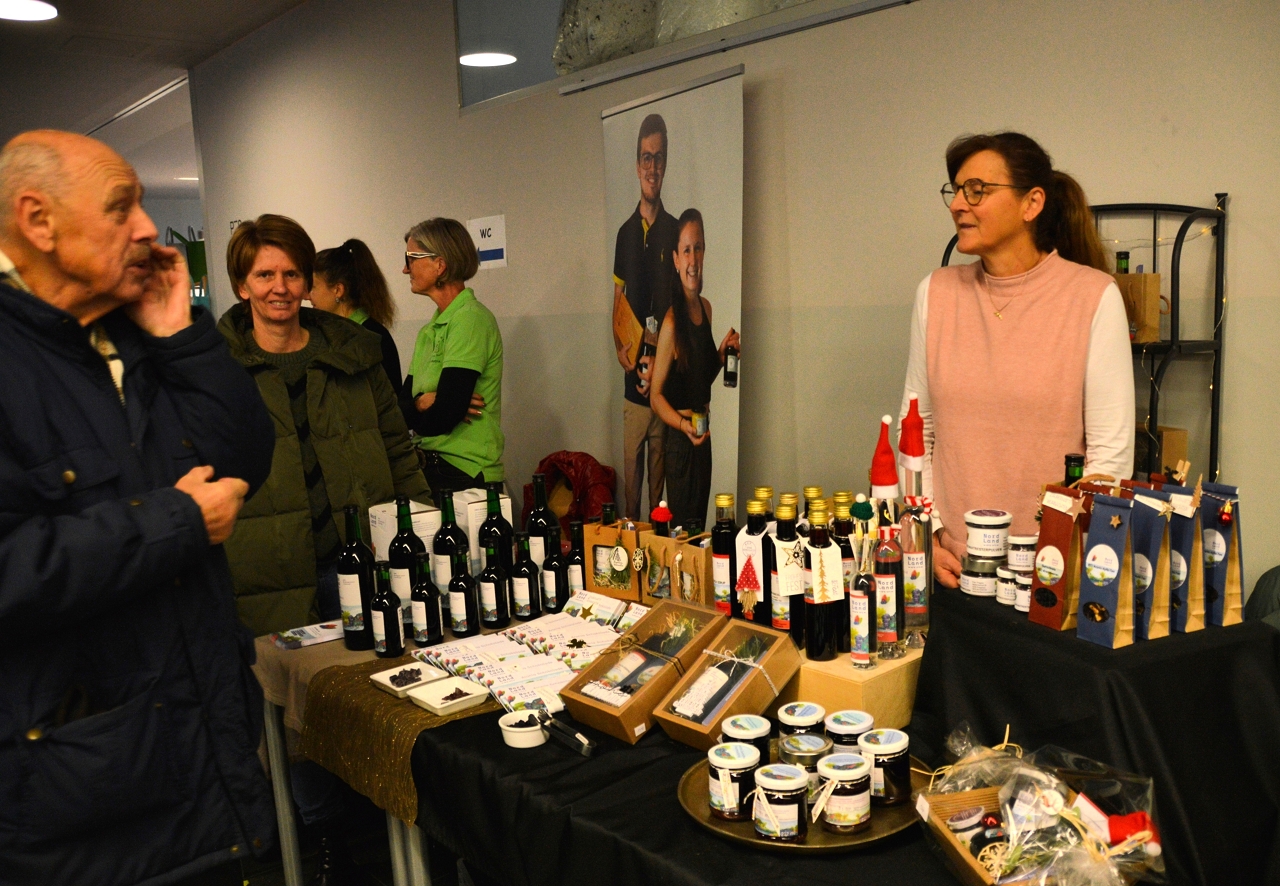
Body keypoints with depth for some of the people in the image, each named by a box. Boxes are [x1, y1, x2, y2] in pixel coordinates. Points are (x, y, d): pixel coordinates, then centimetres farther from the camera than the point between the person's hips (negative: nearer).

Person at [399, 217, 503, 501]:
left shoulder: (470, 319, -15)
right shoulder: (430, 330, 13)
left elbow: (442, 418, -21)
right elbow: (401, 405, 8)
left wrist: (416, 413, 0)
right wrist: (422, 403, -14)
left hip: (464, 473, -8)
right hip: (431, 467, 8)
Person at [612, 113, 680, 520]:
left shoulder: (674, 231, -1)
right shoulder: (626, 232, 11)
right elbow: (618, 303, 15)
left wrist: (659, 362, -13)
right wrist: (620, 348, -4)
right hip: (632, 383, 3)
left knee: (659, 476, 6)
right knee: (630, 475, 8)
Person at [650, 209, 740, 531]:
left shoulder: (706, 308, 8)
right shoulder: (671, 322, -17)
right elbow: (656, 397, -14)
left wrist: (722, 353, 2)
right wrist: (683, 425, -29)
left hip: (703, 434, 8)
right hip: (680, 442, -8)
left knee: (701, 523, 18)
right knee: (683, 526, -1)